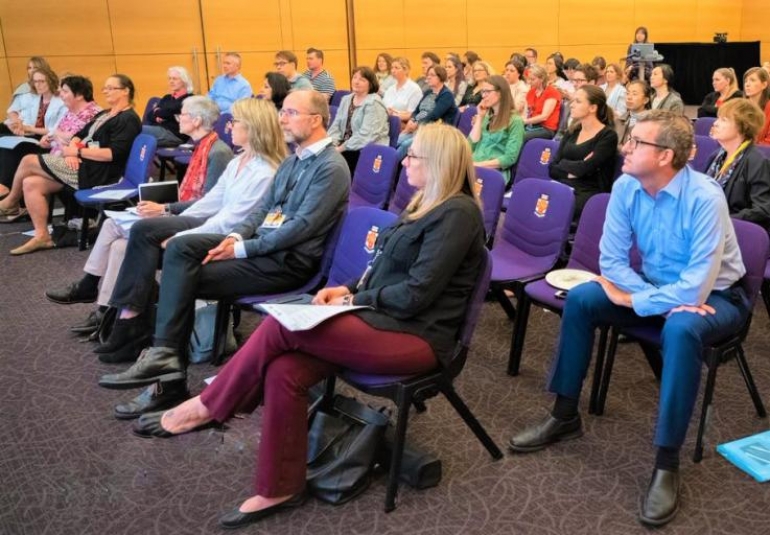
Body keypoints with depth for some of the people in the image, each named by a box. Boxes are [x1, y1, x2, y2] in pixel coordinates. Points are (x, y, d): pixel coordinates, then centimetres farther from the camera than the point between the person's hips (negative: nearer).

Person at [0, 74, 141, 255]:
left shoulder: (128, 120, -10)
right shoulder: (104, 114, 21)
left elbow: (114, 153, -21)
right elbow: (79, 135, 18)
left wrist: (78, 152, -16)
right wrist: (71, 151, -5)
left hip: (93, 173, -10)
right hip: (82, 165, 10)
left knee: (28, 161, -8)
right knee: (30, 184, -6)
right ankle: (42, 236, -3)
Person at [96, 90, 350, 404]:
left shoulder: (331, 167, -12)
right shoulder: (293, 160, 18)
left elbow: (302, 226, -20)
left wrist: (243, 248, -18)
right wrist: (237, 236, -3)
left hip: (289, 261, -9)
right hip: (261, 243, 9)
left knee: (186, 277, -18)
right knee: (180, 248, -9)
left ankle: (165, 355, -8)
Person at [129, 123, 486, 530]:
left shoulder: (457, 213, -13)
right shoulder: (426, 204, 16)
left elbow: (415, 295, -19)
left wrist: (353, 299, -7)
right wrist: (349, 289, 3)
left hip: (414, 337, -8)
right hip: (383, 319, 9)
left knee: (280, 328, -21)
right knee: (283, 370, -15)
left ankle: (205, 408, -2)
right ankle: (279, 490, -5)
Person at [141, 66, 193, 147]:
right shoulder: (167, 98, 27)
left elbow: (170, 111, -10)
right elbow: (151, 115, 18)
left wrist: (158, 112, 10)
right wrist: (157, 117, -5)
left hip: (175, 135, -7)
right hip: (159, 130, 7)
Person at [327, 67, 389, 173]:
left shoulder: (373, 103, -11)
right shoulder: (346, 99, 14)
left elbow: (365, 135, -20)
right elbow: (336, 126, 12)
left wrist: (341, 148, -21)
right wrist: (331, 144, -8)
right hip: (346, 148, 7)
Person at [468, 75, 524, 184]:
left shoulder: (515, 120, 0)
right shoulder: (486, 117, 21)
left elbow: (510, 158, -9)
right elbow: (471, 145, 10)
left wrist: (479, 164, -16)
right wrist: (479, 117, 8)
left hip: (496, 171, -6)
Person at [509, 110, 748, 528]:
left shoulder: (704, 198, -29)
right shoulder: (626, 187, -12)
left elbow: (696, 288, -33)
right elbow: (611, 259, -8)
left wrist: (631, 299, -23)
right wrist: (659, 298, -22)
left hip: (714, 298, -5)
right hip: (655, 289, 6)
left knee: (680, 329, -38)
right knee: (580, 298, -14)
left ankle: (667, 464, -27)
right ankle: (565, 415, -1)